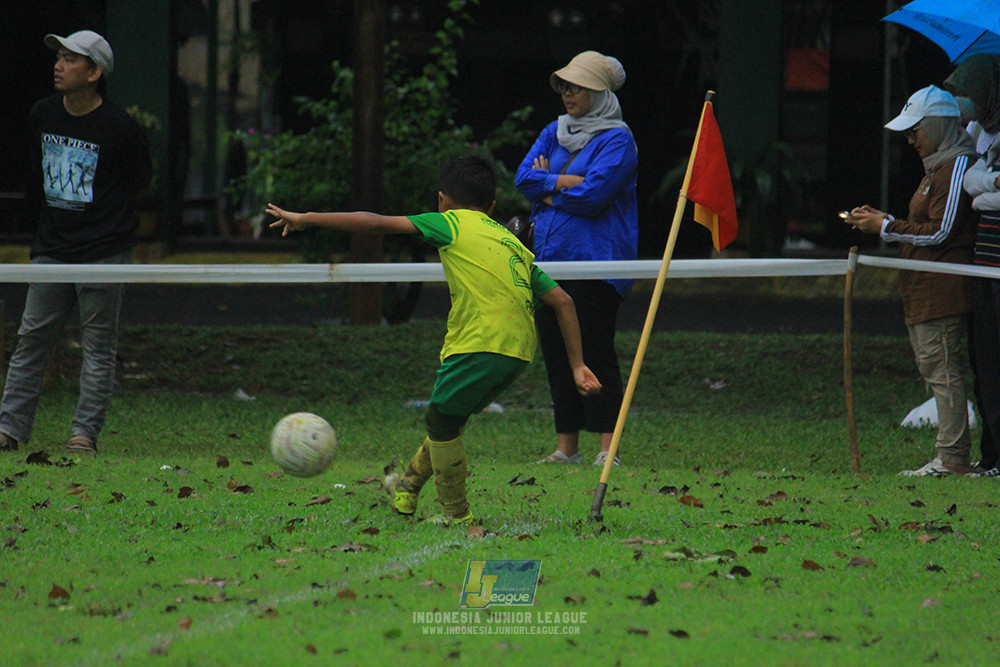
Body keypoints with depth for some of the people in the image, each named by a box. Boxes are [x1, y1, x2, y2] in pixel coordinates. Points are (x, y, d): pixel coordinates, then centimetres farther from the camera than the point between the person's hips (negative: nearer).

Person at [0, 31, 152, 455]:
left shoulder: (119, 127, -11)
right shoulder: (43, 114, 5)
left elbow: (140, 181, 0)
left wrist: (98, 217, 1)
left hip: (103, 250, -5)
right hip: (51, 249, 5)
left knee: (98, 345, 0)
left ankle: (85, 432, 4)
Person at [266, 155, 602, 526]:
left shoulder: (452, 224, 8)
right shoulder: (513, 244, 26)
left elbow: (377, 224, 4)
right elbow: (562, 302, 19)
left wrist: (306, 219, 10)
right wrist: (577, 366, 20)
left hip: (481, 344, -7)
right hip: (520, 350, 7)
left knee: (441, 423, 10)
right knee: (449, 419, 23)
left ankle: (457, 515, 16)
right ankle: (408, 488, 37)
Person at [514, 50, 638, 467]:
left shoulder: (617, 141, -5)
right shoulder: (554, 133, 17)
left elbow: (591, 196, -17)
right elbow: (524, 178, 4)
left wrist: (547, 188, -2)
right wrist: (568, 183, -10)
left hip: (596, 259, -7)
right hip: (550, 257, 7)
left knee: (595, 351, -10)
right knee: (555, 351, 7)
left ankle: (608, 448, -9)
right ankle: (566, 448, 13)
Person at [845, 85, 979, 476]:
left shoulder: (957, 166, -12)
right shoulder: (938, 166, 21)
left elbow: (940, 232, -17)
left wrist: (885, 227, -10)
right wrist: (882, 222, 12)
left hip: (942, 291, -11)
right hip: (923, 294, 11)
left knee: (943, 370, -10)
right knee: (936, 371, 10)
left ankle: (953, 458, -10)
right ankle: (953, 455, 11)